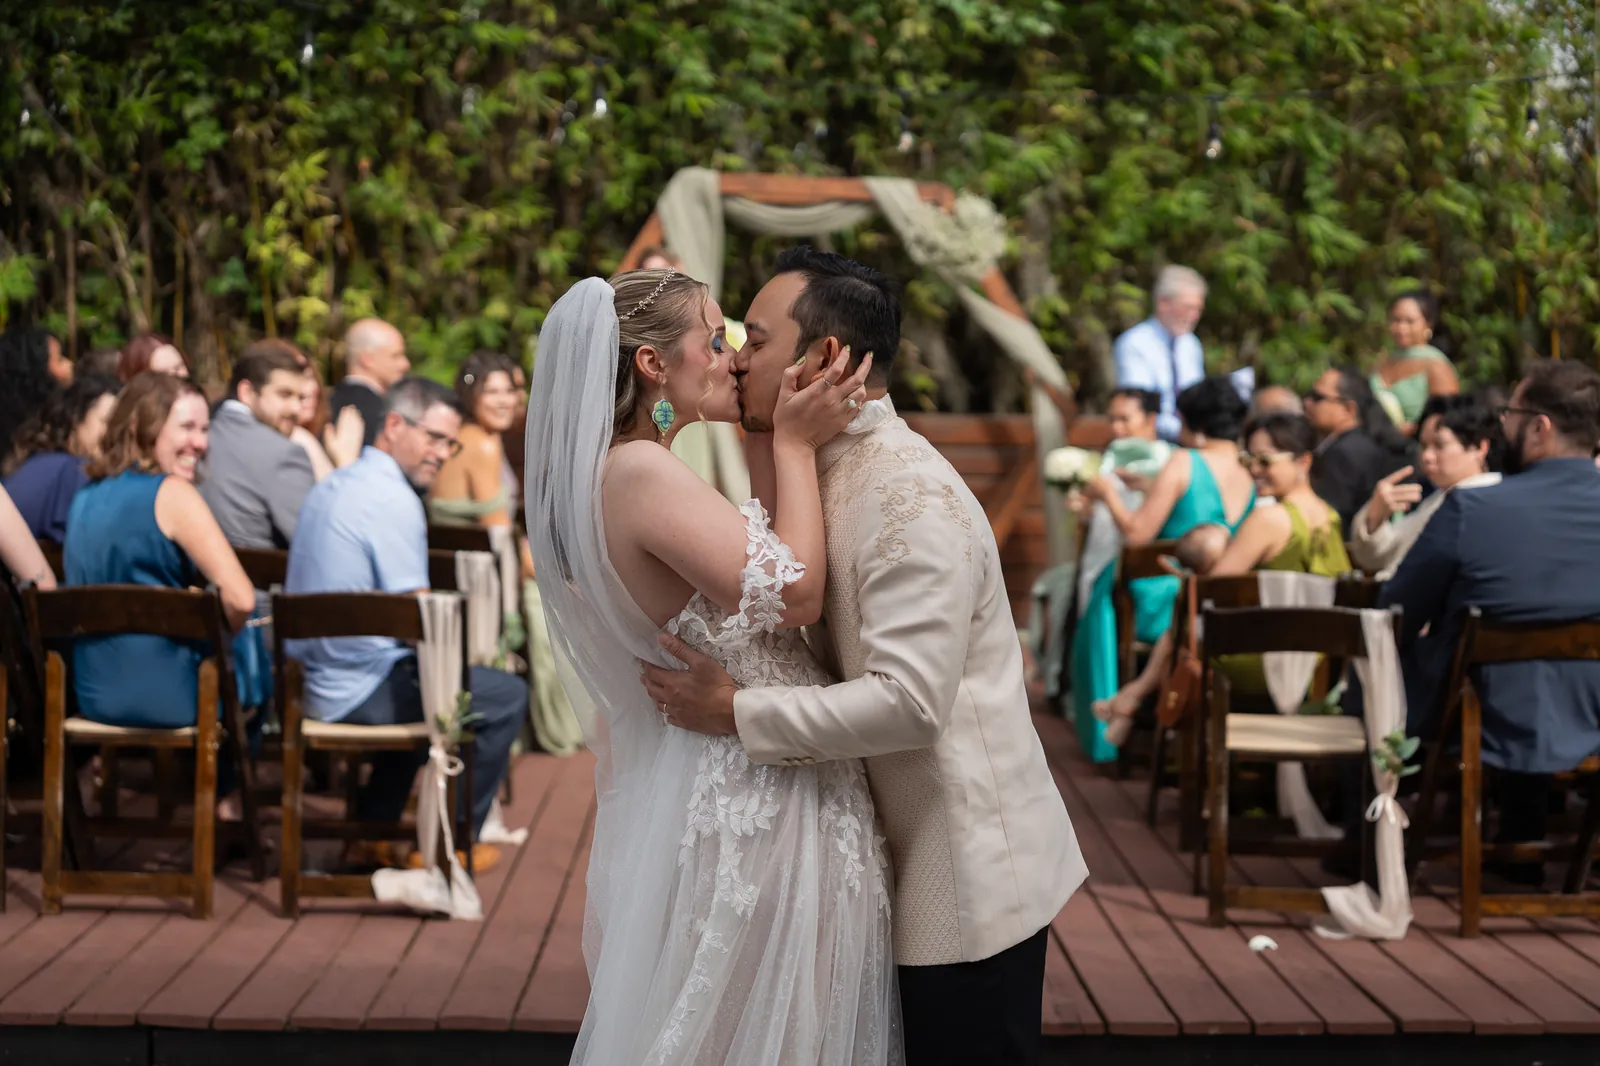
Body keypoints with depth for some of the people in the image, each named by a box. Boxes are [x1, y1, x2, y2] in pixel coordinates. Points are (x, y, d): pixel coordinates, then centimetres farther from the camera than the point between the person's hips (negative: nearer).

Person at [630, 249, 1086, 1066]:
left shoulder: (914, 498, -22)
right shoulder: (828, 475, 9)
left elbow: (909, 702, -29)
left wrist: (734, 713, -21)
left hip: (969, 876, -9)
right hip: (918, 863, 9)